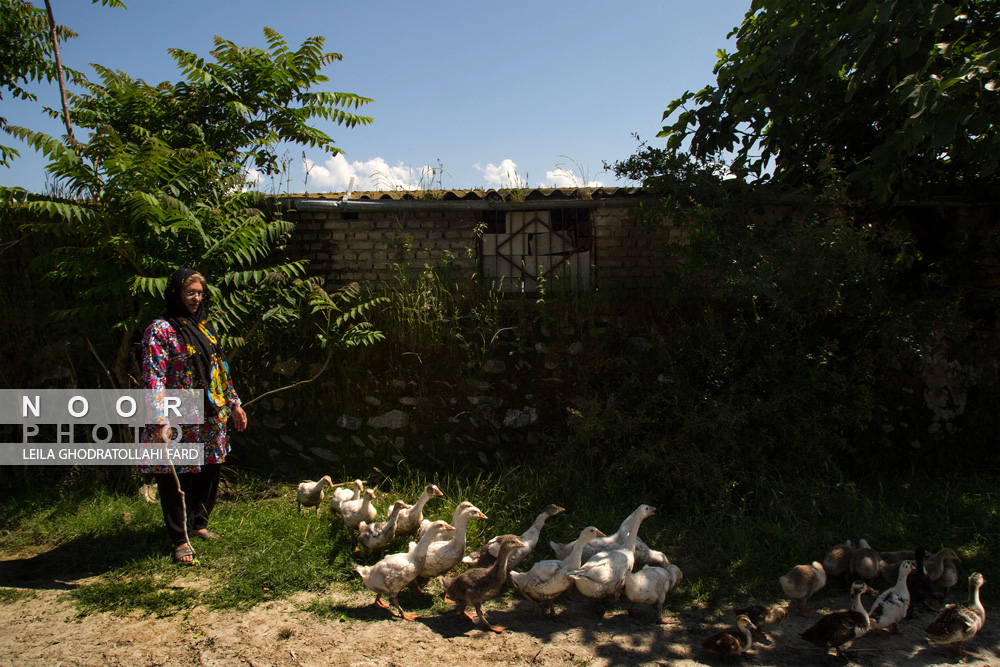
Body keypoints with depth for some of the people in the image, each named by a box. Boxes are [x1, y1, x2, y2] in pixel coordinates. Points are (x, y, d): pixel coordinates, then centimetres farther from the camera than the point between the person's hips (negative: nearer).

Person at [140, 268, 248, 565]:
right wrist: (160, 421, -26)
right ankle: (180, 538, 17)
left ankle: (198, 523, 35)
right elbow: (153, 378, -18)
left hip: (210, 418, 7)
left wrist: (234, 404, 19)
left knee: (209, 474, 15)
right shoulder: (160, 330, -11)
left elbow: (220, 368, 19)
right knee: (176, 479, 4)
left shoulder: (203, 326, 13)